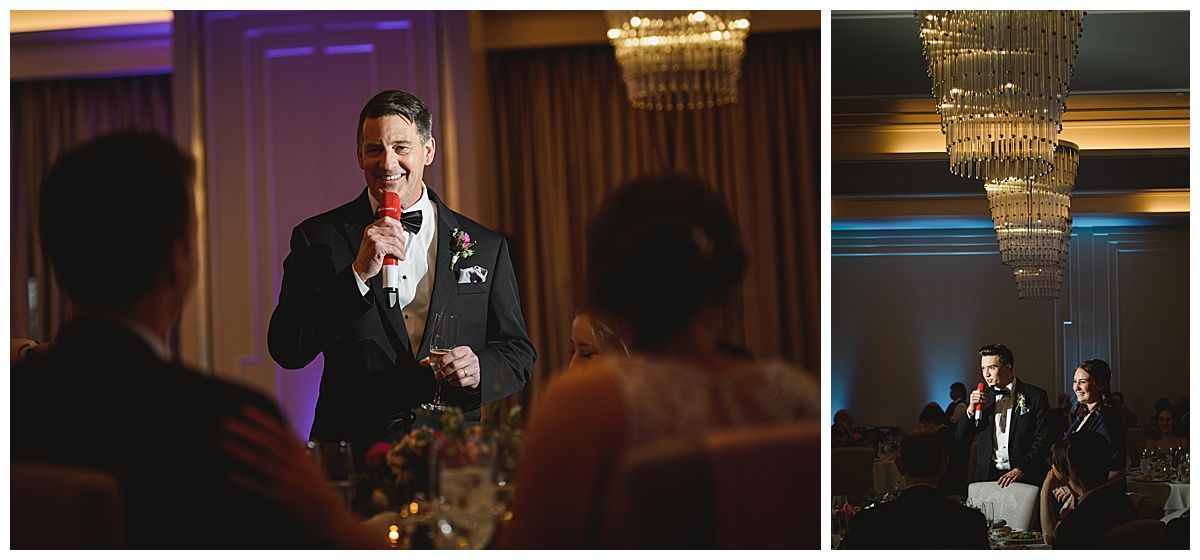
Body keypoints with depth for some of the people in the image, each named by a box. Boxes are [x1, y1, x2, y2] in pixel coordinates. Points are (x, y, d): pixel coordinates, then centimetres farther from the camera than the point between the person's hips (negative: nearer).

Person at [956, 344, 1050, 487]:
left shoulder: (1035, 396, 2)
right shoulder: (982, 397, 13)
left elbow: (1043, 440, -2)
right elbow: (961, 440, 12)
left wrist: (1019, 470, -12)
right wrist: (971, 409, -3)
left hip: (1024, 476, -3)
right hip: (987, 476, 3)